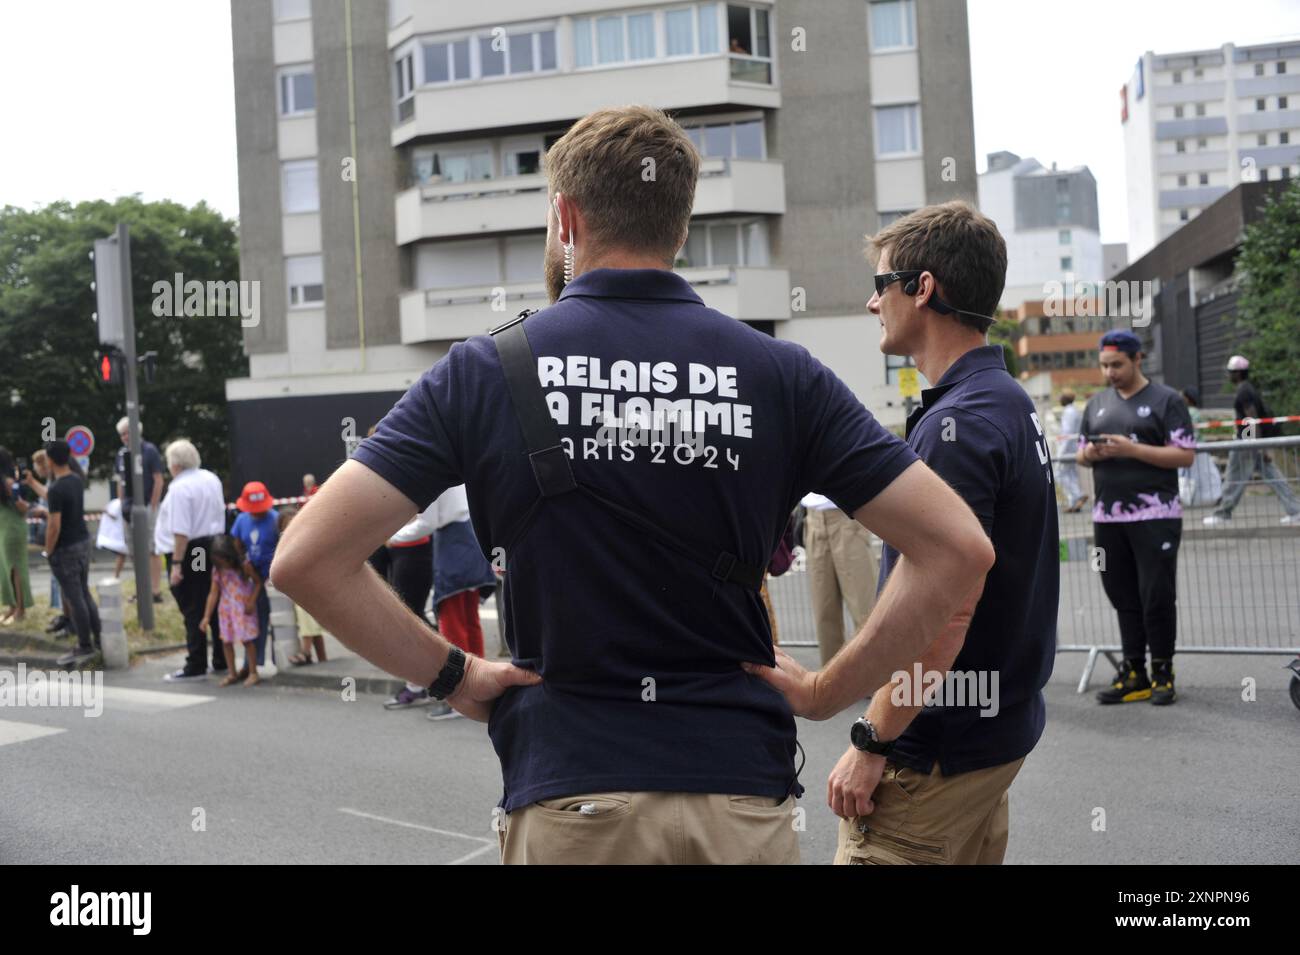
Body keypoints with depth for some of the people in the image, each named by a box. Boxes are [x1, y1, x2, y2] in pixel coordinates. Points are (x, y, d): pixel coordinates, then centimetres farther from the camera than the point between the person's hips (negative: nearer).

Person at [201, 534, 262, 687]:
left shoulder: (244, 565, -13)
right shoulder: (217, 570, -5)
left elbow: (258, 582, -4)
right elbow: (213, 593, -5)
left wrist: (252, 601, -17)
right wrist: (207, 617, -9)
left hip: (244, 608, -4)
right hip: (226, 608, 4)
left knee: (247, 639, -2)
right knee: (226, 641, 7)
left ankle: (253, 673, 8)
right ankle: (231, 674, 20)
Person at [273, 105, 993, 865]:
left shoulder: (485, 372, -4)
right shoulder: (782, 374, -1)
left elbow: (307, 558, -8)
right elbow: (958, 546, -5)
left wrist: (451, 673, 2)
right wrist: (824, 694, 2)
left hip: (566, 804, -1)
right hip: (741, 793, 1)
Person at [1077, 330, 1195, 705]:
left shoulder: (1166, 400, -1)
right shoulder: (1096, 404, 17)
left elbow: (1186, 456, -8)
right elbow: (1081, 456, 22)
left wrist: (1133, 450, -17)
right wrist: (1089, 453, -3)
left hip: (1155, 516, -5)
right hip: (1107, 517, 5)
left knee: (1157, 597, -3)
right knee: (1123, 598, 7)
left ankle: (1163, 673, 9)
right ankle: (1133, 674, 14)